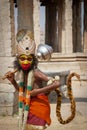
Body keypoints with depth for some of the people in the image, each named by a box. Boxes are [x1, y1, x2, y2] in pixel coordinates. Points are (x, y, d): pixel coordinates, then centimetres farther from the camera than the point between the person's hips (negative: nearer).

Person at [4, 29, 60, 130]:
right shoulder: (23, 72, 1)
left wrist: (38, 91, -25)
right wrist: (12, 80, 2)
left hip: (38, 110, -8)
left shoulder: (35, 73, -22)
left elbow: (57, 83, -31)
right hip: (29, 110, 8)